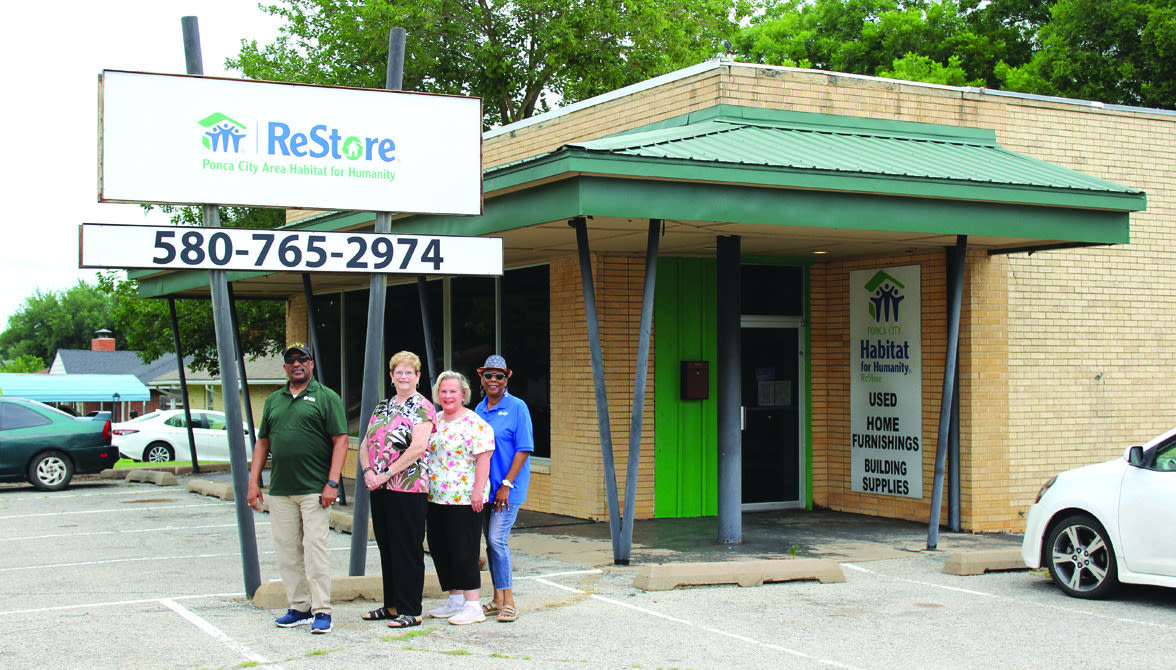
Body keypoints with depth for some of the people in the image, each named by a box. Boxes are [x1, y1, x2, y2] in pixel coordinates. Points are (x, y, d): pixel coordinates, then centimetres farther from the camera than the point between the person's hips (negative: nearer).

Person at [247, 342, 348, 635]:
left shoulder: (326, 397, 0)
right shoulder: (274, 400, 16)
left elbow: (340, 440, -5)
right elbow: (262, 442, 19)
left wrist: (332, 483, -13)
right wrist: (253, 481, 10)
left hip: (315, 490, -5)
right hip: (280, 490, 6)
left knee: (314, 548, -7)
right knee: (287, 551, 8)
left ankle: (321, 611, -2)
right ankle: (299, 608, 16)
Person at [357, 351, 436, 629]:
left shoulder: (422, 408, -6)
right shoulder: (382, 407, 16)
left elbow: (418, 447, -17)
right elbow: (366, 443, 15)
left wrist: (386, 473, -17)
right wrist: (368, 470, -4)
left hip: (408, 489, -7)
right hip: (380, 489, 7)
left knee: (407, 548, -3)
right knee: (386, 546, 13)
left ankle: (410, 611, 3)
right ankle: (392, 605, 23)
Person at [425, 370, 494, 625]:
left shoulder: (474, 424, -10)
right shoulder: (434, 421, 14)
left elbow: (483, 458, -15)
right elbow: (425, 453, 23)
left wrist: (478, 491, -22)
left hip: (463, 499, -8)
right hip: (435, 498, 8)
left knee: (463, 552, -6)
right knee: (440, 549, 11)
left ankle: (473, 606, 0)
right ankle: (455, 601, 22)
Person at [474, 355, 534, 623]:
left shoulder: (517, 408, -7)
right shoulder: (479, 409, 11)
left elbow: (524, 450, -11)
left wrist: (506, 484, -16)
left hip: (508, 488, -6)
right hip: (483, 486, 6)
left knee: (497, 539, -13)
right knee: (490, 541, 9)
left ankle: (508, 601, -5)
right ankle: (498, 599, 17)